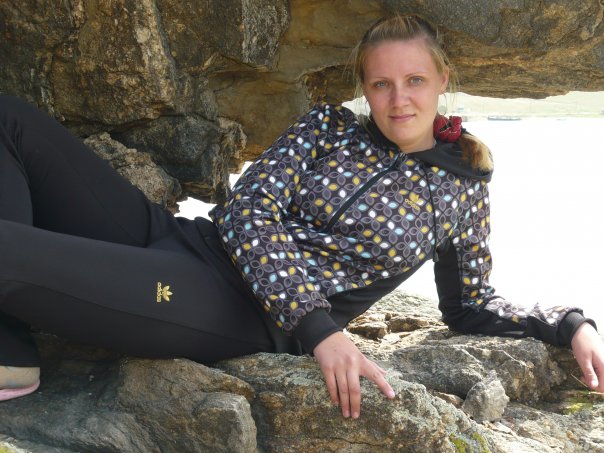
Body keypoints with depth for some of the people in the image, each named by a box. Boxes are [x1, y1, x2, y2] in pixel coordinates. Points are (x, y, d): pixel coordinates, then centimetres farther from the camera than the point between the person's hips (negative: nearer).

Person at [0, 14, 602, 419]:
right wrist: (319, 328, -16)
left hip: (238, 315, -5)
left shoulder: (462, 191, 8)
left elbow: (470, 307, 20)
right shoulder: (329, 126, 11)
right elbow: (249, 208, -2)